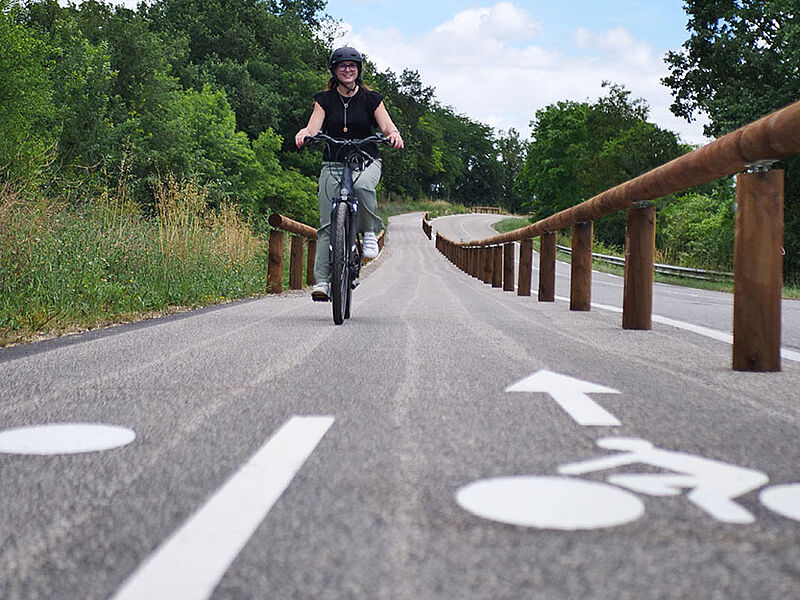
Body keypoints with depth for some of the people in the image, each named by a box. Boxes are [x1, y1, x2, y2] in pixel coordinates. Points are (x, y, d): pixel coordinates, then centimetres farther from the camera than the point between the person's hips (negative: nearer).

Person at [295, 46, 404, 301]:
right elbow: (313, 128, -3)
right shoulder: (324, 99, 9)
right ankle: (321, 279, -8)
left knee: (362, 186, -38)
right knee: (327, 223, -9)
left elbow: (387, 126, -1)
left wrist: (393, 134, -25)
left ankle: (369, 232, -14)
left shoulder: (370, 98, 7)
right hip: (333, 165, 1)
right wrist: (304, 133, -26)